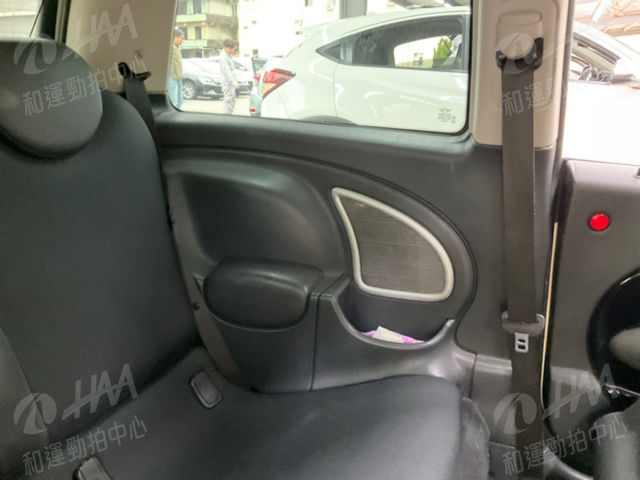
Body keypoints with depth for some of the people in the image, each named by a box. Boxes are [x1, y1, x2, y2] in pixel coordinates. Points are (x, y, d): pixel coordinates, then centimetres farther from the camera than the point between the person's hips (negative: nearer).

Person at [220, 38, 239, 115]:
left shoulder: (230, 55, 15)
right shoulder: (223, 57, -14)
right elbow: (226, 71, -22)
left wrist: (236, 81, 21)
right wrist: (234, 82, -27)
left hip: (232, 82, 10)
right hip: (227, 83, -10)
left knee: (232, 102, 12)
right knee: (229, 101, -11)